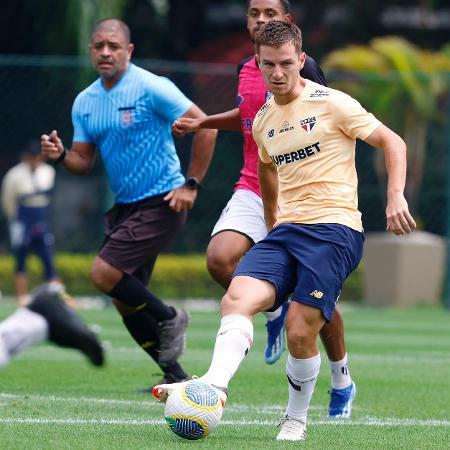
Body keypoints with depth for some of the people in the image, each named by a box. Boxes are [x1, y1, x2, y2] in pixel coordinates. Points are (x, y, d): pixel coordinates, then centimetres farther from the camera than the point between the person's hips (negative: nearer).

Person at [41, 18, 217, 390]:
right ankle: (175, 376, 18)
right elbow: (84, 162, 12)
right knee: (126, 302, 7)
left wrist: (191, 185, -15)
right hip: (123, 205, 8)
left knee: (104, 273, -19)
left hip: (160, 203, -8)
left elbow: (204, 126, -14)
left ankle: (168, 318, 3)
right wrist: (60, 155, -11)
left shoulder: (151, 88, -13)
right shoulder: (84, 102, 8)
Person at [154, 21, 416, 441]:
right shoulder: (263, 122, 16)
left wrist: (395, 197, -13)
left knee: (299, 331, -14)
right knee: (237, 298, -21)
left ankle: (296, 419, 6)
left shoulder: (331, 103, -3)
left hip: (334, 229, -6)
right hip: (286, 231, 6)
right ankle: (213, 387, -36)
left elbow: (393, 143, 0)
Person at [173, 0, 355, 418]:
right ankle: (273, 310, 7)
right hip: (252, 191, 5)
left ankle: (342, 382, 22)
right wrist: (201, 123, 22)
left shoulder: (303, 67, -10)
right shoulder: (246, 70, 9)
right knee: (219, 258, -22)